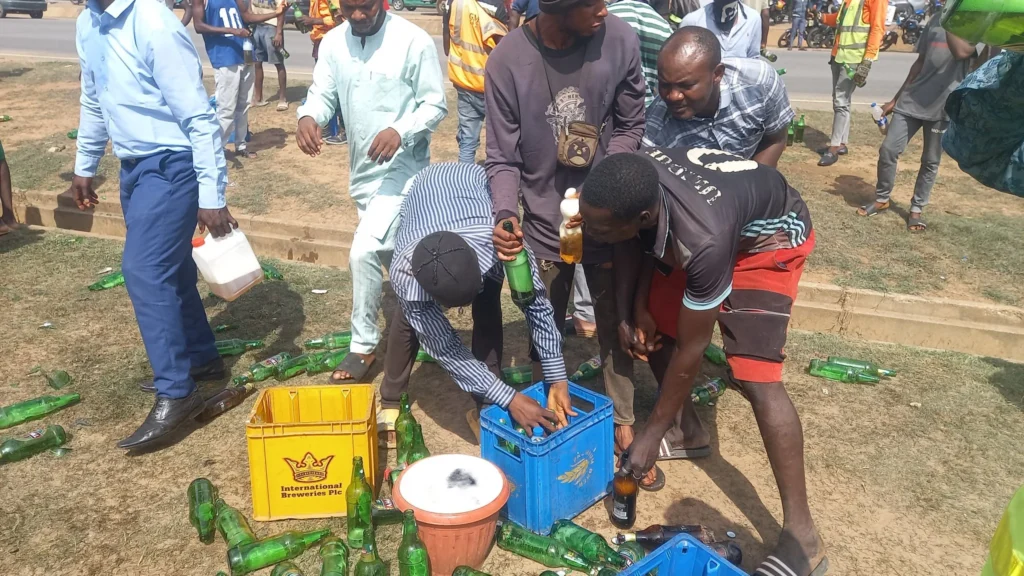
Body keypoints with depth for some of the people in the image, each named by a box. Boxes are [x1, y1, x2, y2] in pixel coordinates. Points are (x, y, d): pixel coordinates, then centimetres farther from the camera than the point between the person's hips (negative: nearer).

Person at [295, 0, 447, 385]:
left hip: (402, 169, -6)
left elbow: (435, 105, -9)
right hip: (362, 170, 6)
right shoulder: (333, 42, 2)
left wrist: (401, 131, -27)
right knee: (389, 253, 19)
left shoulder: (414, 41, -13)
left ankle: (363, 346, 1)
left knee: (363, 252, -16)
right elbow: (322, 92, 0)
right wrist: (308, 116, -24)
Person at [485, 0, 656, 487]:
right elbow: (503, 157, -11)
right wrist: (506, 214, -29)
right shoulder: (508, 60, -17)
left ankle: (623, 425, 32)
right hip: (543, 223, 0)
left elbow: (630, 126, -1)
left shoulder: (620, 40, -13)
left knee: (616, 326, 12)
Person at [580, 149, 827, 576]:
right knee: (654, 320, 3)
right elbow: (631, 246, -3)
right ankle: (687, 430, 26)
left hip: (769, 236, -7)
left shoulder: (705, 240, -43)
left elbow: (691, 349, -30)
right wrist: (633, 310, -11)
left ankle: (801, 535, -10)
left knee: (754, 375, -18)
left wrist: (650, 435, -20)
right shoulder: (627, 188, -28)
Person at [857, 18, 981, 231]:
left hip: (945, 106, -4)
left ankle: (917, 209, 21)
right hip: (912, 100, 4)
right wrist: (896, 98, 16)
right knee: (888, 150, -2)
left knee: (931, 162, 7)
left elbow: (961, 52, -27)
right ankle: (882, 199, 17)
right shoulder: (937, 19, 10)